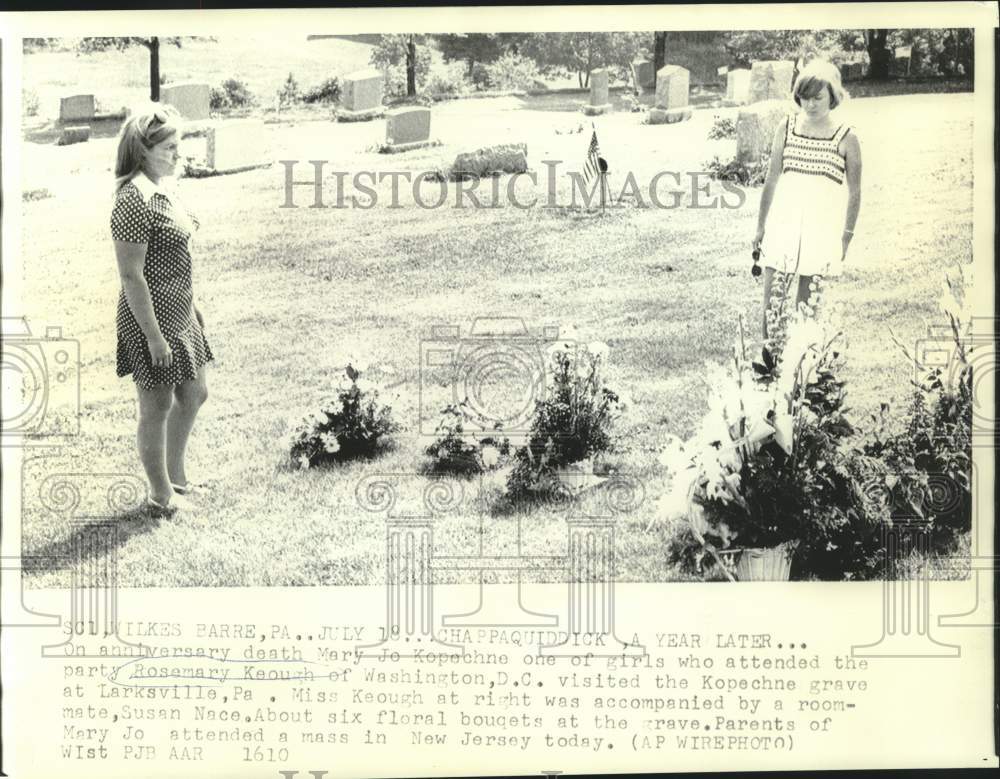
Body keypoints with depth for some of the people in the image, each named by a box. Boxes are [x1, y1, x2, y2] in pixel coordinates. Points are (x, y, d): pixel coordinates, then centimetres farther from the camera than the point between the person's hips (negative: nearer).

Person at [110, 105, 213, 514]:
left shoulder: (163, 190, 7)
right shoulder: (133, 201, -22)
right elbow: (132, 276, -23)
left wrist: (192, 306, 19)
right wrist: (153, 336, -21)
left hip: (179, 314, 10)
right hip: (151, 317, -10)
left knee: (193, 394, 20)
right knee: (158, 406, 5)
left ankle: (176, 477, 37)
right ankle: (162, 495, 21)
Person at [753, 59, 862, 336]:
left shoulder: (846, 138, -3)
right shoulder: (786, 128, 4)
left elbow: (854, 193, 2)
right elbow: (772, 180, 9)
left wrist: (846, 238, 0)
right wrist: (760, 227, 9)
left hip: (822, 228, -2)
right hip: (783, 220, 2)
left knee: (806, 303, 3)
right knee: (771, 301, -2)